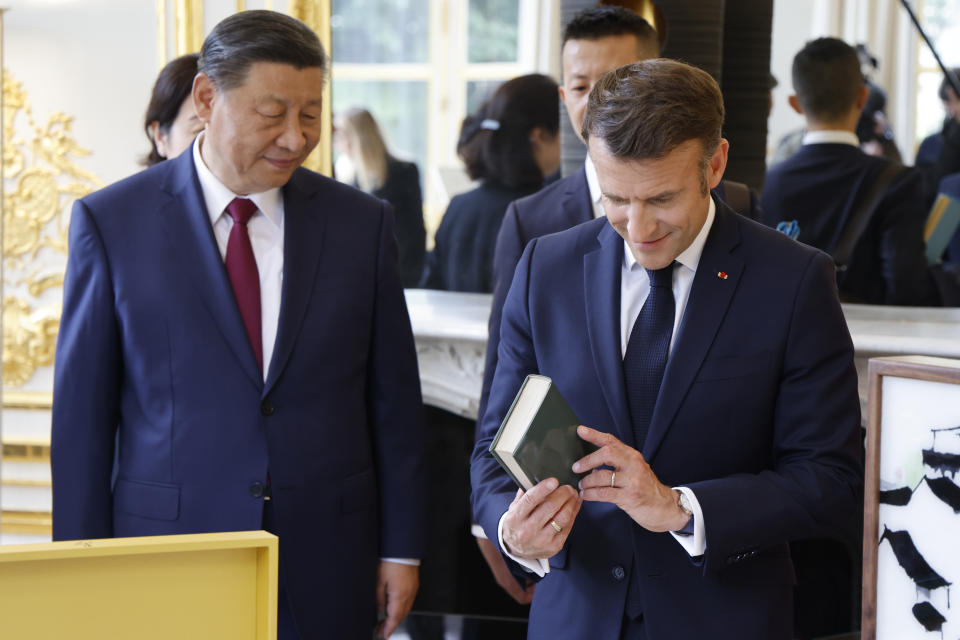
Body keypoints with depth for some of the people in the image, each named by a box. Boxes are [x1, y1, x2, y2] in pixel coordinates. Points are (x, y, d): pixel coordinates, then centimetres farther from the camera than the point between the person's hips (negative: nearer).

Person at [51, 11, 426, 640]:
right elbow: (82, 412, -1)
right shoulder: (112, 222, -2)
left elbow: (393, 401, 6)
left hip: (325, 575, 2)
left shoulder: (361, 222, 3)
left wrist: (401, 548, 4)